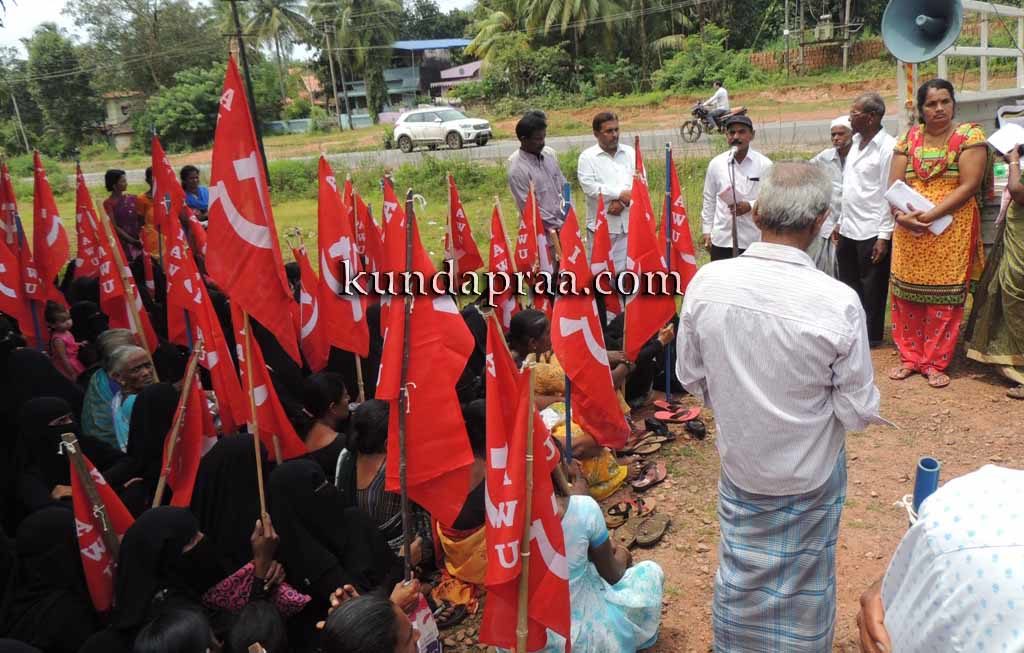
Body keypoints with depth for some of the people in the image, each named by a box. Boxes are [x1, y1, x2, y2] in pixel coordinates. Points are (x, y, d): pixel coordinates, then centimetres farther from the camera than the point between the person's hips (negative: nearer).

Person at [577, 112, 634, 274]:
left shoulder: (630, 153, 12)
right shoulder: (587, 157, 0)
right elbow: (590, 187, -14)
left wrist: (623, 201, -15)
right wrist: (620, 193, -15)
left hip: (629, 222, 3)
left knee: (629, 268, 7)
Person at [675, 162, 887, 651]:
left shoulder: (706, 281, -18)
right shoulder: (838, 302, -27)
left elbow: (690, 377, -5)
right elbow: (858, 413, -17)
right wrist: (862, 406, 6)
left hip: (739, 464, 3)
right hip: (810, 474, -2)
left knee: (739, 574, 25)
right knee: (803, 584, 22)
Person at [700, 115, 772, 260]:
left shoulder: (764, 165, -5)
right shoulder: (716, 164, 2)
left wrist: (750, 206, -18)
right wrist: (707, 231, 9)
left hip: (753, 241, -1)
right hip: (721, 239, 2)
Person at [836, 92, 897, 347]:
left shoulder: (887, 147, -14)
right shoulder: (855, 142, 9)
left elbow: (889, 194, -16)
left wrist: (884, 236, -18)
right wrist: (840, 220, 15)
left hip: (871, 232, -8)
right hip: (848, 229, 8)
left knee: (871, 288, 6)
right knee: (848, 284, 16)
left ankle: (871, 335, 19)